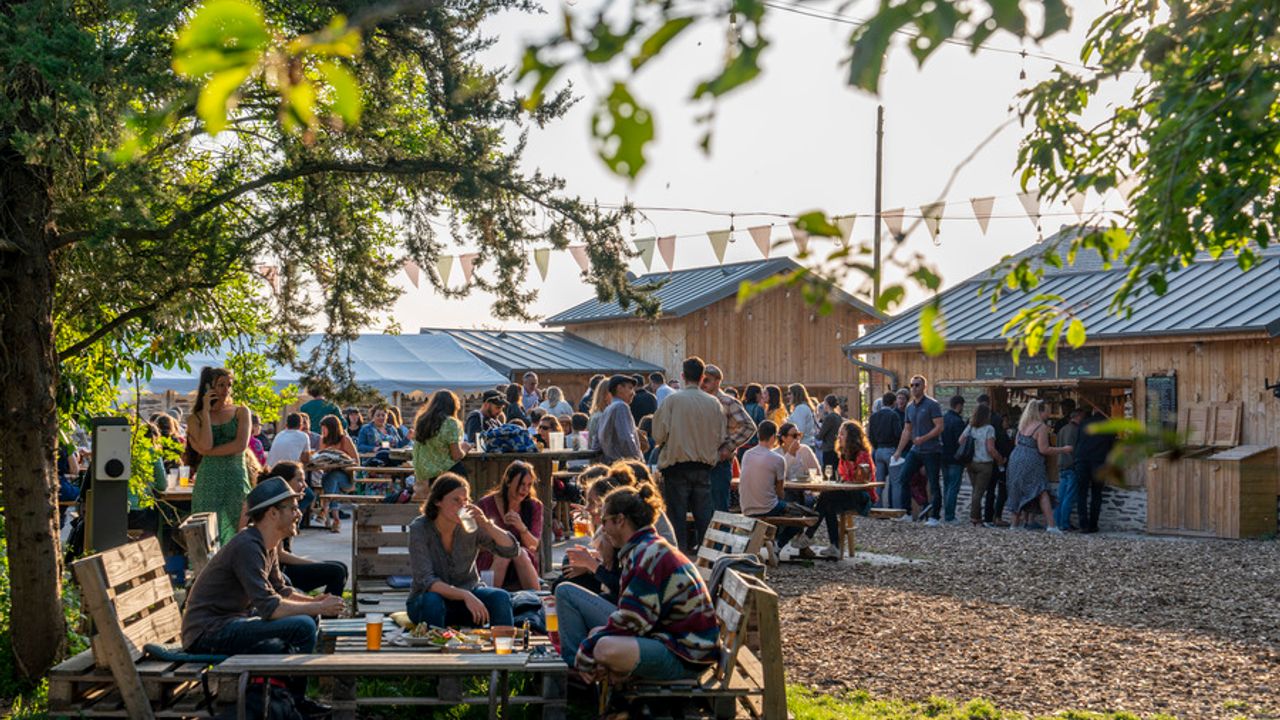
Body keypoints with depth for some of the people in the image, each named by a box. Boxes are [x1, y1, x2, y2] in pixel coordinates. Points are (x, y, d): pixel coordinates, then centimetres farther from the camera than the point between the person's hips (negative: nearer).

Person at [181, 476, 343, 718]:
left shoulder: (268, 546, 10)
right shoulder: (247, 546, -21)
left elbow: (280, 591, 21)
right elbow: (269, 607, -27)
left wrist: (316, 601, 2)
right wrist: (319, 608, -19)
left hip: (229, 621, 11)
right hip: (207, 633, -11)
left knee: (308, 615, 13)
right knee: (303, 627, -22)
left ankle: (294, 699, 18)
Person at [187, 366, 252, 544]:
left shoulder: (241, 412, 8)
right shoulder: (196, 418, 8)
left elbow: (241, 445, -5)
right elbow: (206, 445, -11)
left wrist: (209, 451, -8)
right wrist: (206, 411, -4)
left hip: (237, 478, 0)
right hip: (208, 481, 0)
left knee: (238, 529, -3)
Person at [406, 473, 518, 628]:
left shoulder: (471, 525, -10)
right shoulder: (419, 529, -18)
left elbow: (512, 550, -13)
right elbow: (426, 580, -26)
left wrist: (487, 524, -29)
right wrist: (465, 595, -38)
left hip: (468, 594, 3)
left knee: (501, 598, -25)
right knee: (432, 600, -36)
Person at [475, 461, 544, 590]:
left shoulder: (534, 506, 3)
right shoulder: (486, 504, -3)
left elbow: (533, 546, -4)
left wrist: (521, 527, -24)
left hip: (523, 561, 1)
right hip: (490, 561, -1)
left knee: (520, 552, -32)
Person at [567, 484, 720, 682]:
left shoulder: (648, 556, -17)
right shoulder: (650, 549, 16)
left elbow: (628, 622, -18)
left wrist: (585, 651, -10)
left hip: (685, 656, -11)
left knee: (605, 648, -32)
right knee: (597, 634, 18)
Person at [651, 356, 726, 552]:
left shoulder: (672, 400, -9)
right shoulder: (714, 403, -1)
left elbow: (659, 435, -8)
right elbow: (721, 438, 6)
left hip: (677, 465, -2)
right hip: (704, 466, 3)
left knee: (677, 514, 3)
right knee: (703, 514, 9)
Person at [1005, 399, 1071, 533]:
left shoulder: (1023, 424, 11)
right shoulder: (1041, 427, -11)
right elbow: (1044, 449, -14)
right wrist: (1063, 450, -6)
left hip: (1016, 460, 7)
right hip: (1031, 463, -7)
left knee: (1019, 493, 16)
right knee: (1042, 493, -10)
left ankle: (1016, 522, 21)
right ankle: (1051, 525, -20)